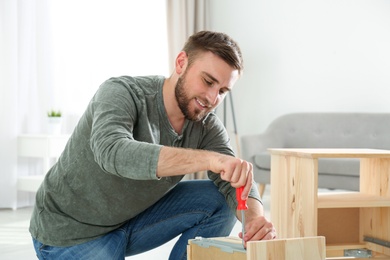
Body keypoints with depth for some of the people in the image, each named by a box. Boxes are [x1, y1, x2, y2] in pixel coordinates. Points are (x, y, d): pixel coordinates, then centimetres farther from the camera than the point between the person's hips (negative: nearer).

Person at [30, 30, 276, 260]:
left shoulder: (206, 126, -8)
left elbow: (235, 184, -16)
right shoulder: (121, 93, -26)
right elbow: (113, 153, -46)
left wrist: (256, 218, -40)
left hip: (133, 220, 6)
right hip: (71, 234, -5)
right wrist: (207, 159, -57)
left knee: (218, 203, -10)